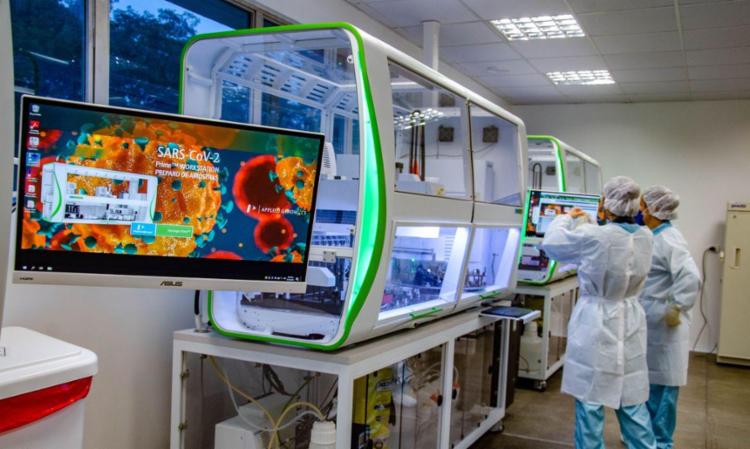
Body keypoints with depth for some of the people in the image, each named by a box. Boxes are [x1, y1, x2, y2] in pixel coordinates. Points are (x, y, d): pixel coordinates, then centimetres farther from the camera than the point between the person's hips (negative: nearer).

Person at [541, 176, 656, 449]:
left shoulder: (593, 236, -19)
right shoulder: (645, 238, -3)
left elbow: (550, 243, -3)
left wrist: (567, 218, 15)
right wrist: (580, 223, 29)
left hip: (595, 326, -5)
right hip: (629, 325, 5)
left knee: (590, 401, 7)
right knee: (632, 402, 16)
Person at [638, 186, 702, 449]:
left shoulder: (668, 239, -20)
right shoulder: (651, 237, 8)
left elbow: (691, 278, -31)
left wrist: (675, 311, -23)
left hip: (662, 328, -9)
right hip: (647, 325, 9)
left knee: (661, 386, 5)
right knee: (646, 383, 19)